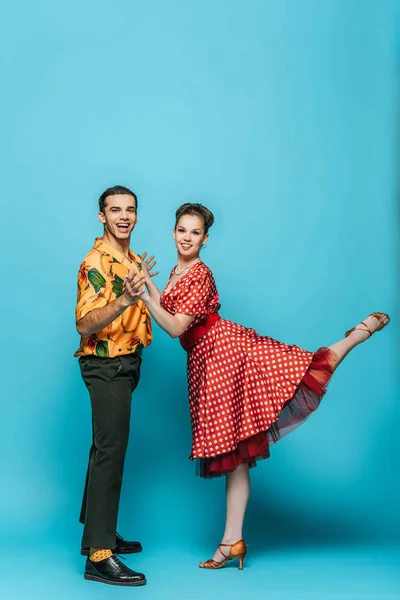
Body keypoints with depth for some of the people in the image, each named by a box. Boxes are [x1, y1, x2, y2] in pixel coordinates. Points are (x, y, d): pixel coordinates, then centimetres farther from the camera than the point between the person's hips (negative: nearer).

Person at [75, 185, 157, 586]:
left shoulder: (132, 260, 13)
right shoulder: (97, 262, -16)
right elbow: (85, 325, -26)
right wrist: (123, 301, -39)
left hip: (125, 364, 9)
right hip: (106, 366, -9)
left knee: (107, 448, 15)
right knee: (110, 451, -12)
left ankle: (96, 532, 26)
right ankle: (99, 556, -9)